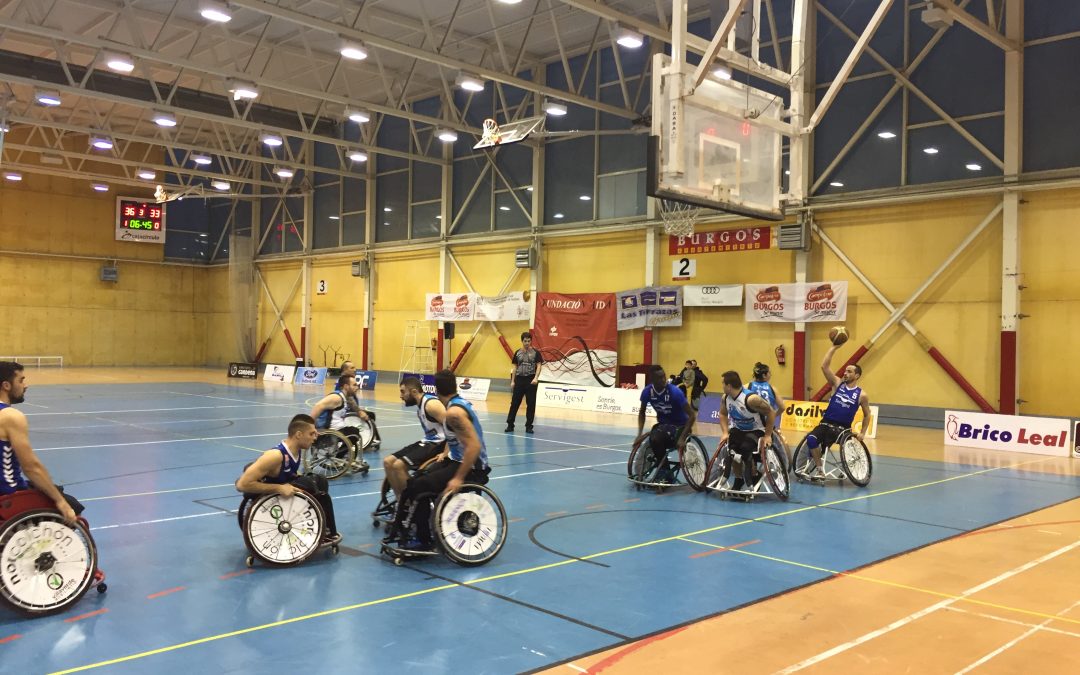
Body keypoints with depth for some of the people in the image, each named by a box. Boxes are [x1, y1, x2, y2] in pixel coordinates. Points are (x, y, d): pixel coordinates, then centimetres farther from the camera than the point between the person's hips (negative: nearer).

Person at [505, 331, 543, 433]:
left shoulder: (535, 353, 0)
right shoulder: (518, 353, 8)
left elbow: (538, 366, -5)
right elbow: (515, 367, 12)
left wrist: (536, 378, -19)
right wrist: (512, 381, 7)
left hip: (531, 381, -2)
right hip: (519, 379, 2)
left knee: (531, 404, 2)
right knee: (515, 403, 3)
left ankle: (529, 426, 11)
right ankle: (510, 424, 10)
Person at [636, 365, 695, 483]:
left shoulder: (674, 392, -25)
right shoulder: (647, 392, -11)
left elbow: (691, 415, -21)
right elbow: (642, 412, 8)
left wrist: (682, 438, -28)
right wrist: (639, 434, -4)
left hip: (679, 425, -4)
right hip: (662, 424, 5)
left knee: (656, 439, -31)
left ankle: (664, 473, -10)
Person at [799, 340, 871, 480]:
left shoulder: (861, 395, 3)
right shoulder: (838, 383, 6)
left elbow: (867, 415, 15)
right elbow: (824, 366, -5)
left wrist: (862, 432, 4)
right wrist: (834, 347, -8)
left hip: (842, 428, -2)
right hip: (826, 424, 2)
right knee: (811, 438, -28)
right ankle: (819, 469, -16)